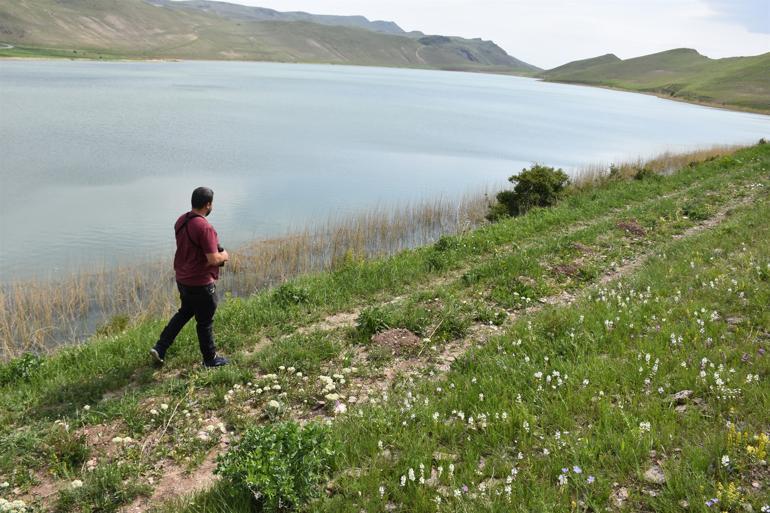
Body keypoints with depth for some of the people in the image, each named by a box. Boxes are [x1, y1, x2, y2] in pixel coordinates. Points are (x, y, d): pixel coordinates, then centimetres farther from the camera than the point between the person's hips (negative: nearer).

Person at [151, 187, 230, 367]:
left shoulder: (181, 220, 2)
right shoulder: (205, 227, -26)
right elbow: (213, 259, -26)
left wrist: (216, 253, 12)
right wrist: (224, 256, -4)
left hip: (182, 279, 8)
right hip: (201, 283, -8)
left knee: (185, 312, 26)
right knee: (205, 321, 8)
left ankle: (160, 348, 25)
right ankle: (210, 359, 25)